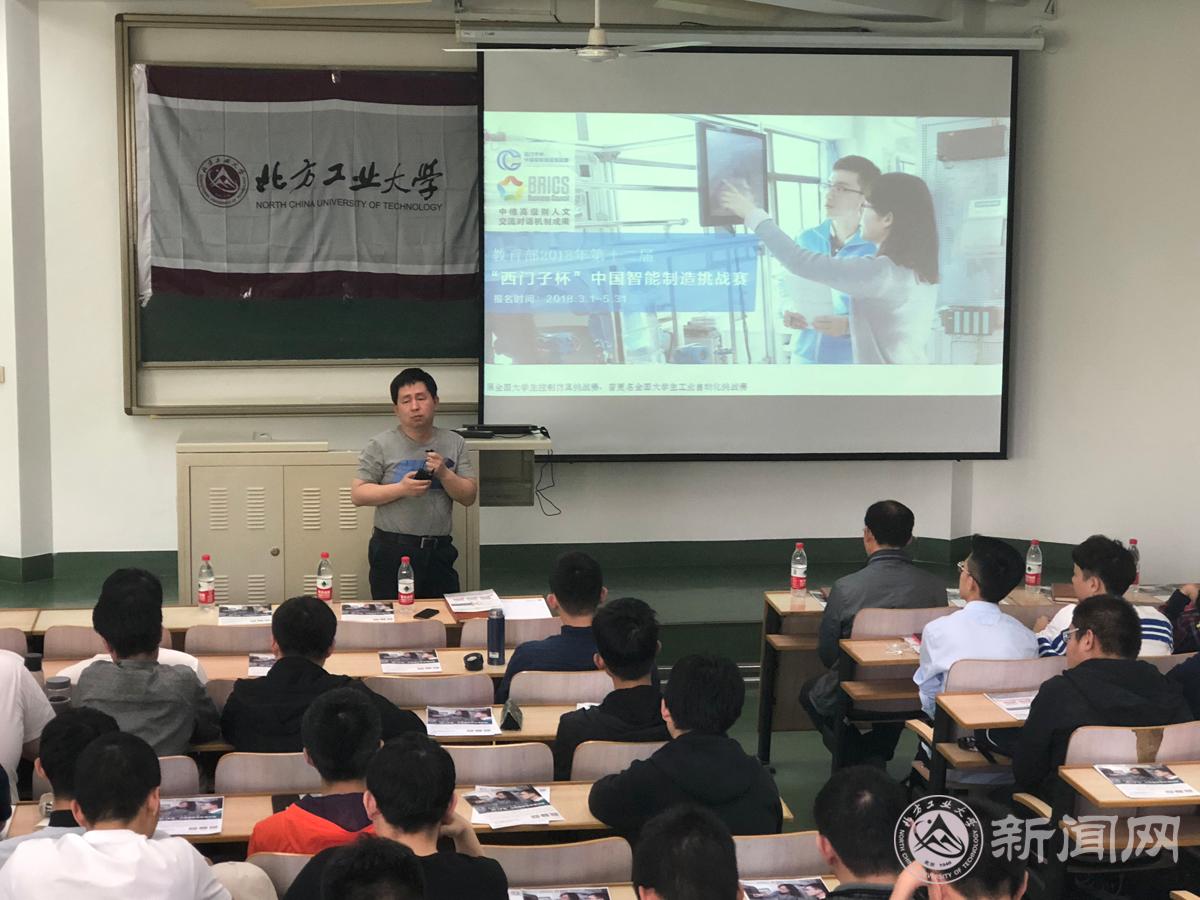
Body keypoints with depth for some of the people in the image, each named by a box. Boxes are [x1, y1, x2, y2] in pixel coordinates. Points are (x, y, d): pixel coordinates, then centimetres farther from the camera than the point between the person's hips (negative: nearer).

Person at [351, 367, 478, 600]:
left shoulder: (455, 444, 7)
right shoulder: (380, 445, -2)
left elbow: (469, 497, 5)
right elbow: (357, 495, -5)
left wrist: (444, 474, -12)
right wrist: (401, 489, -16)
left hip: (439, 551, 3)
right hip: (392, 552, -3)